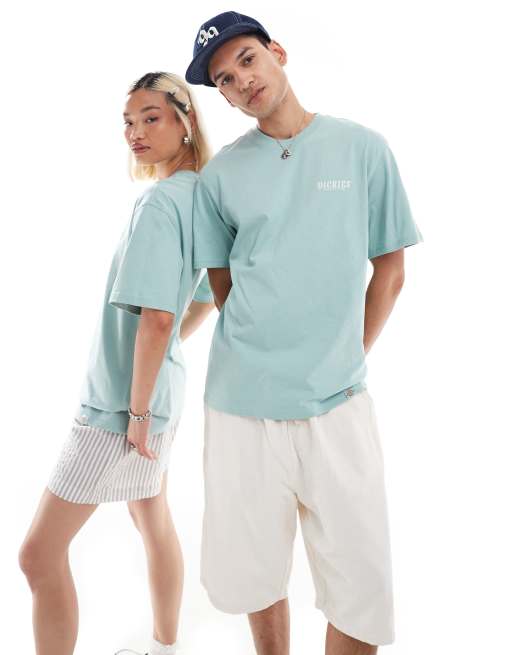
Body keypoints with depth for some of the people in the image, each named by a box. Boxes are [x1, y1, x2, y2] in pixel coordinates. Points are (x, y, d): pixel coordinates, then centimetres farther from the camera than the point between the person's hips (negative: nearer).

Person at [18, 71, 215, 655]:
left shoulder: (158, 200, -21)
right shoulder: (200, 195, 6)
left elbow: (156, 318, -27)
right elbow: (205, 297, 17)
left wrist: (137, 411, -18)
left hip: (120, 402, -10)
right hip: (161, 389, 10)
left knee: (40, 552, 1)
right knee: (154, 521, 24)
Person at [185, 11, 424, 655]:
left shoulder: (361, 147, 3)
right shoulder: (220, 174, 4)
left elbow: (390, 270, 6)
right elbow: (221, 285, 11)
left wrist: (346, 361, 2)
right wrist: (258, 361, 2)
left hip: (339, 406, 0)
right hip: (241, 407, 1)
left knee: (360, 585, 5)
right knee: (254, 575, 13)